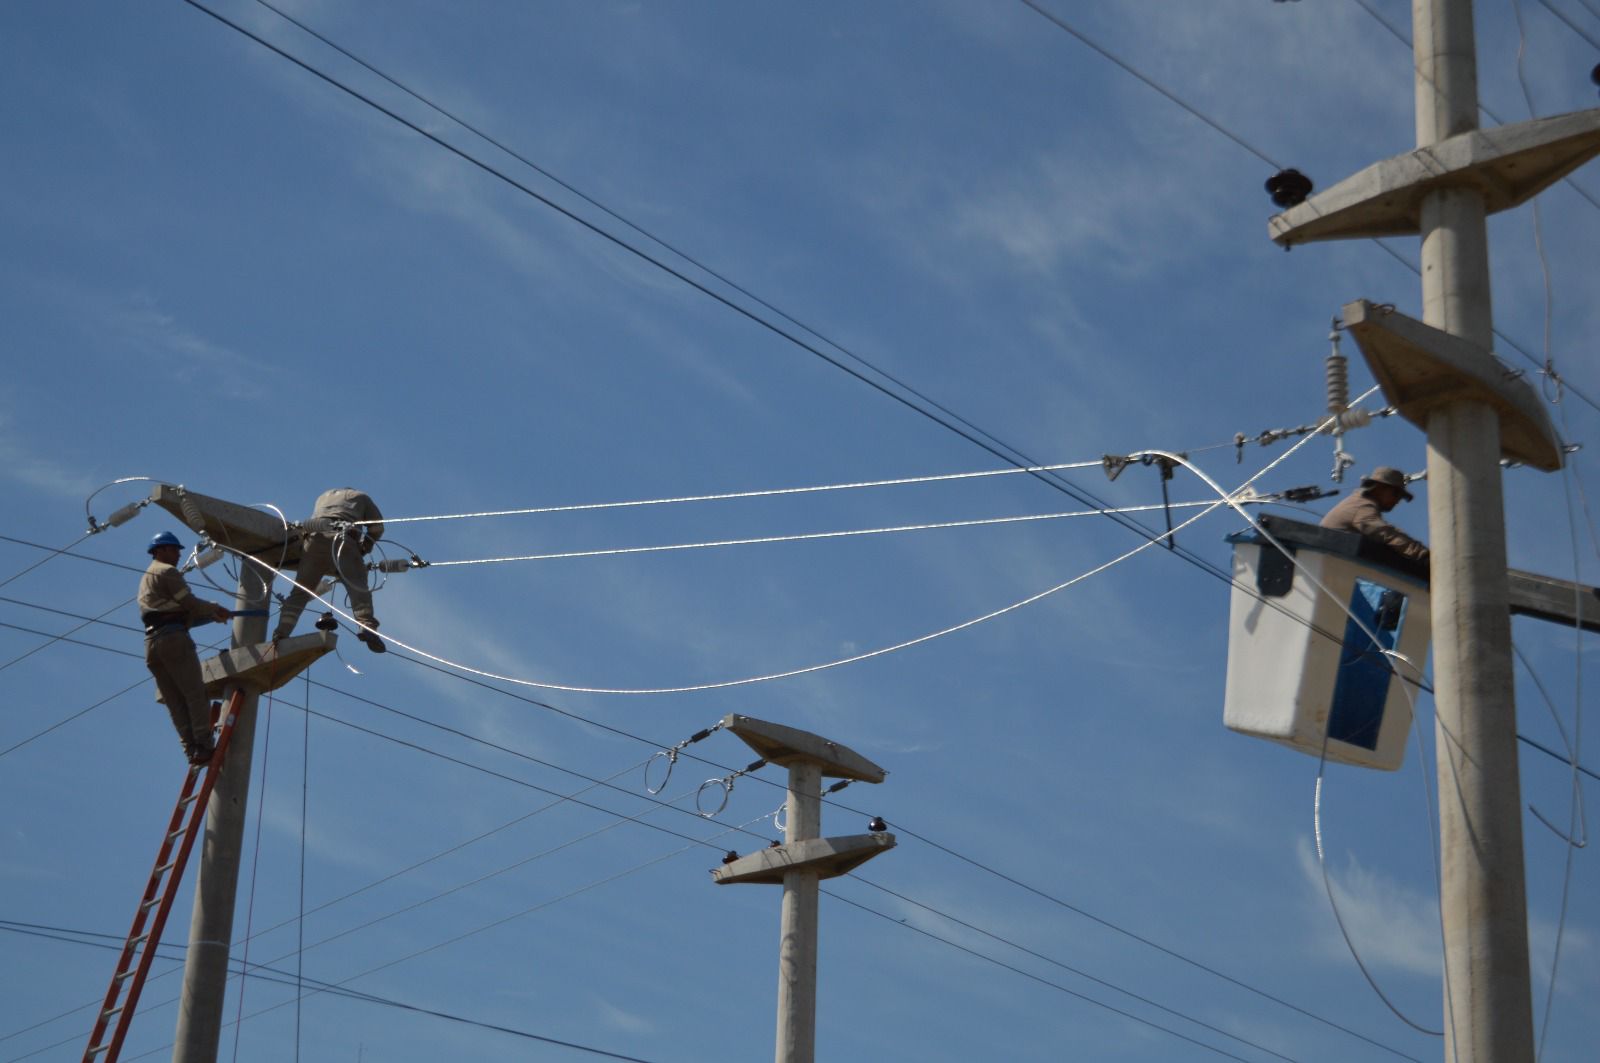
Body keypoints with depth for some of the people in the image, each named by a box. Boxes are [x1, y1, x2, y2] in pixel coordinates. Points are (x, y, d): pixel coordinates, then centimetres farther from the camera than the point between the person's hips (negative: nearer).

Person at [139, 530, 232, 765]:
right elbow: (189, 603, -7)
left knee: (175, 701, 3)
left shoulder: (145, 579, 29)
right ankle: (203, 746, -20)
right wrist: (215, 609, 8)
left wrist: (210, 614, 17)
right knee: (195, 693, -12)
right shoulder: (168, 572, 0)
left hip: (151, 643, 9)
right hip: (172, 637, -9)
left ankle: (191, 749, -5)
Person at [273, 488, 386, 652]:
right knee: (358, 588, -15)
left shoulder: (323, 496, 43)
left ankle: (282, 631, -10)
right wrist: (364, 549, 33)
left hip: (313, 538, 4)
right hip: (342, 539, -3)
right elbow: (377, 527, 23)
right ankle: (367, 628, -35)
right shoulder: (360, 496, 32)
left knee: (300, 591, 4)